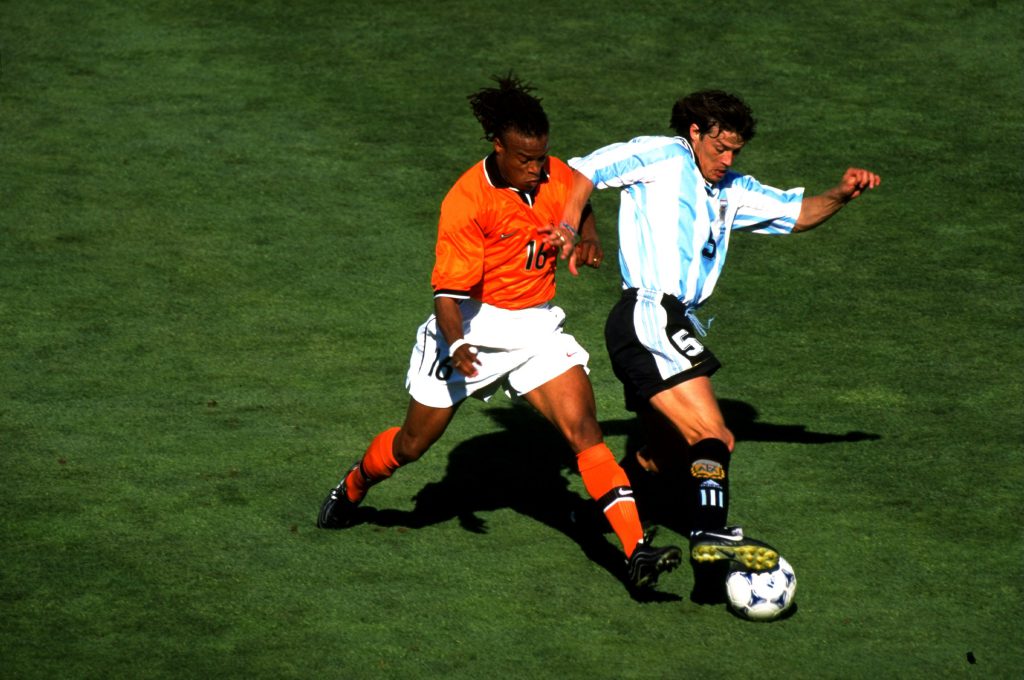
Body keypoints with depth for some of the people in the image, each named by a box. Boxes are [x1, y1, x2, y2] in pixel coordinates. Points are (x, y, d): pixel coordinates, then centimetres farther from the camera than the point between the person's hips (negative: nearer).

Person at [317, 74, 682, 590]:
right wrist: (456, 346, -41)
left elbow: (579, 213, 19)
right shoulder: (467, 202, -23)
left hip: (537, 325, 3)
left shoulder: (555, 176, -6)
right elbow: (449, 290, -24)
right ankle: (351, 489, 46)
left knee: (585, 432, -15)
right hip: (476, 327, -3)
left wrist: (586, 242, -3)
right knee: (413, 443, 13)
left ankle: (636, 552, -21)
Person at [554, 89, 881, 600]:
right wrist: (568, 227, -16)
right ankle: (711, 536, -29)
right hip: (648, 315, -9)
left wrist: (840, 195, 8)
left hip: (673, 323, 9)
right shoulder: (663, 157, 3)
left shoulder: (730, 192, 24)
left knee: (667, 454, 15)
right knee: (711, 436, -20)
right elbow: (586, 170, -1)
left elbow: (797, 213, 26)